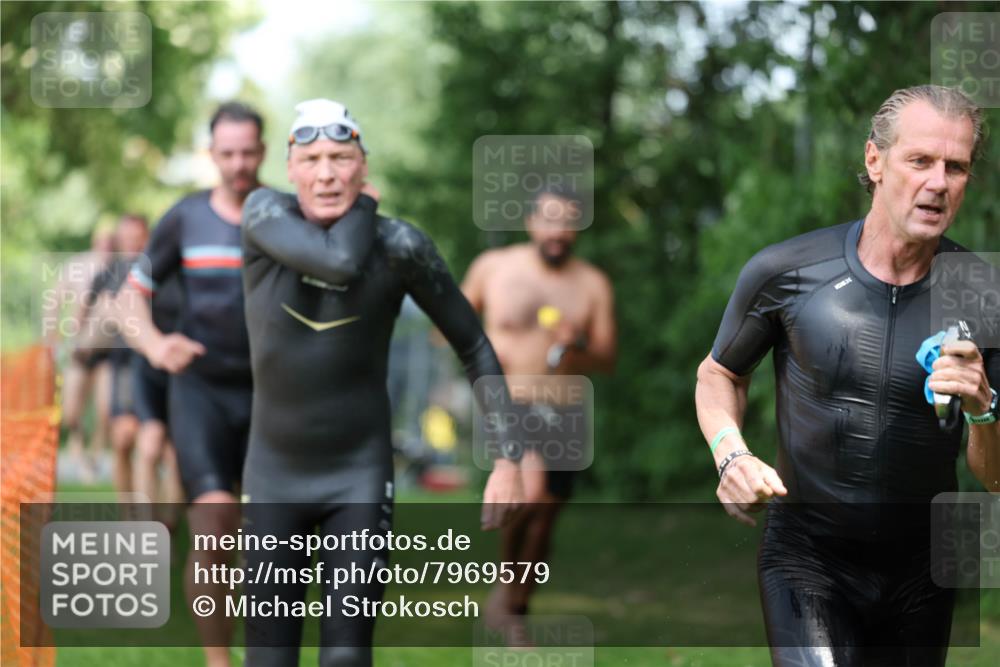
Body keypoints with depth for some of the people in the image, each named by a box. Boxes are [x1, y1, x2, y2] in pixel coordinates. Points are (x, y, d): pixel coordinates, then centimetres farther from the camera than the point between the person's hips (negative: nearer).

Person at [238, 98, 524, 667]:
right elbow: (340, 262, -31)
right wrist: (364, 208, -11)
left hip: (360, 476, -1)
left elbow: (476, 348, -2)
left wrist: (507, 462, -7)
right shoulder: (265, 215, -10)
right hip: (274, 474, 2)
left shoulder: (401, 246, -12)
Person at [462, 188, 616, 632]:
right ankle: (505, 587, -8)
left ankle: (515, 614, 30)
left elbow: (608, 362, 2)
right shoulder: (493, 267, 0)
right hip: (507, 407, -3)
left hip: (562, 415, 3)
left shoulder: (592, 284, 2)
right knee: (530, 491, -29)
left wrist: (580, 344, -20)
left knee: (543, 522, 10)